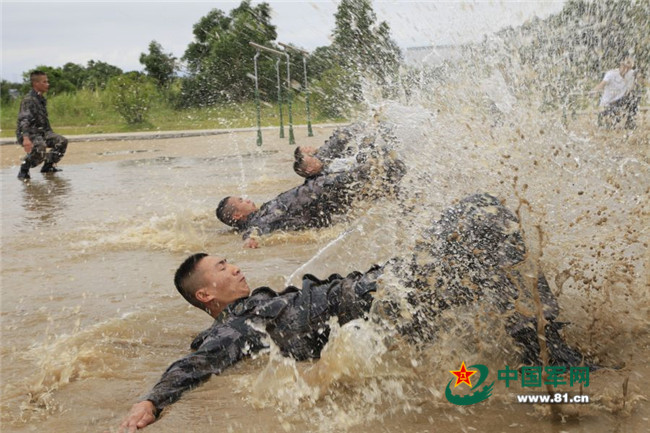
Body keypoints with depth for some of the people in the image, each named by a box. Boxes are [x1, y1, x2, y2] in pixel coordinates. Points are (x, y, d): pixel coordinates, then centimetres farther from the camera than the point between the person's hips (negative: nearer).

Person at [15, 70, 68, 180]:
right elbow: (23, 120, -29)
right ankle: (23, 170, -18)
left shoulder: (42, 99, 13)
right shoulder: (28, 100, -16)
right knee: (40, 147, -36)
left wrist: (51, 135, 25)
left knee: (62, 141, -2)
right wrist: (26, 138, -42)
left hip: (41, 132, 9)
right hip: (28, 133, -9)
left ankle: (48, 166, 12)